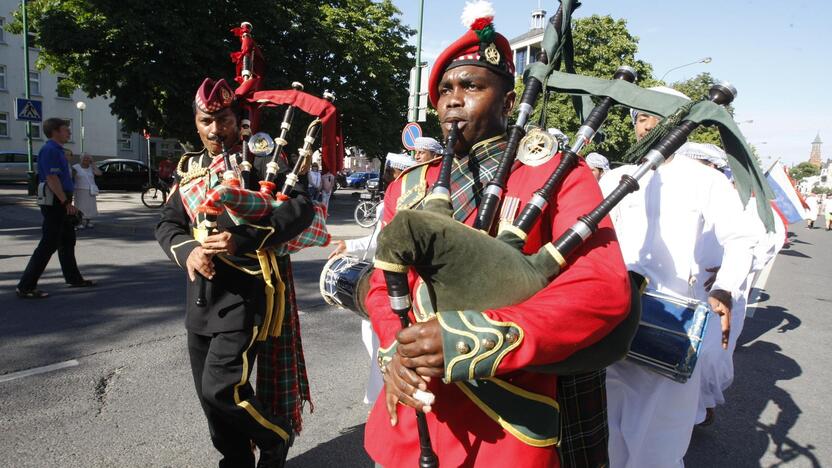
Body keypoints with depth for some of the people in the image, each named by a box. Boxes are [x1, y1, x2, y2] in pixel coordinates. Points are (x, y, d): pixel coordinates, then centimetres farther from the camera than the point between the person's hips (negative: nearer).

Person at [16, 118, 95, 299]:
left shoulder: (57, 150, 16)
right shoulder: (49, 150, -15)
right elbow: (52, 179, -23)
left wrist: (67, 202, 21)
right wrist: (66, 202, -25)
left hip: (61, 202, 11)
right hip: (54, 202, -11)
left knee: (68, 241, 18)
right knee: (48, 244, -9)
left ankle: (74, 278, 30)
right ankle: (25, 287, -6)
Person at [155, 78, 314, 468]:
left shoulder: (259, 158, -4)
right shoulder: (189, 168, 14)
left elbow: (301, 207, -16)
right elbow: (167, 224, 11)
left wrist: (242, 239, -27)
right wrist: (188, 250, -13)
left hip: (246, 292, -7)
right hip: (201, 294, 7)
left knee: (222, 386, -12)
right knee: (210, 394, 13)